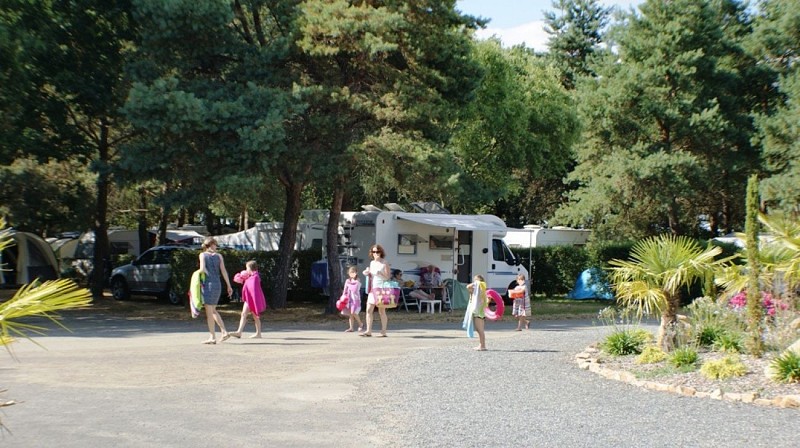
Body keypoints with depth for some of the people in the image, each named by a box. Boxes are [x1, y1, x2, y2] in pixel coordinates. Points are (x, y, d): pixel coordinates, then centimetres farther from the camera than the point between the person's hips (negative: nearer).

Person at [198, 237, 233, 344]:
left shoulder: (203, 255, -1)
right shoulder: (219, 256, 8)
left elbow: (202, 269, -13)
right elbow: (223, 271, 4)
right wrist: (229, 286, 6)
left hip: (208, 284, -5)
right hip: (217, 285, 5)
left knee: (209, 312, 0)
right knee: (213, 310, 19)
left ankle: (212, 337, 2)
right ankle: (224, 332, 10)